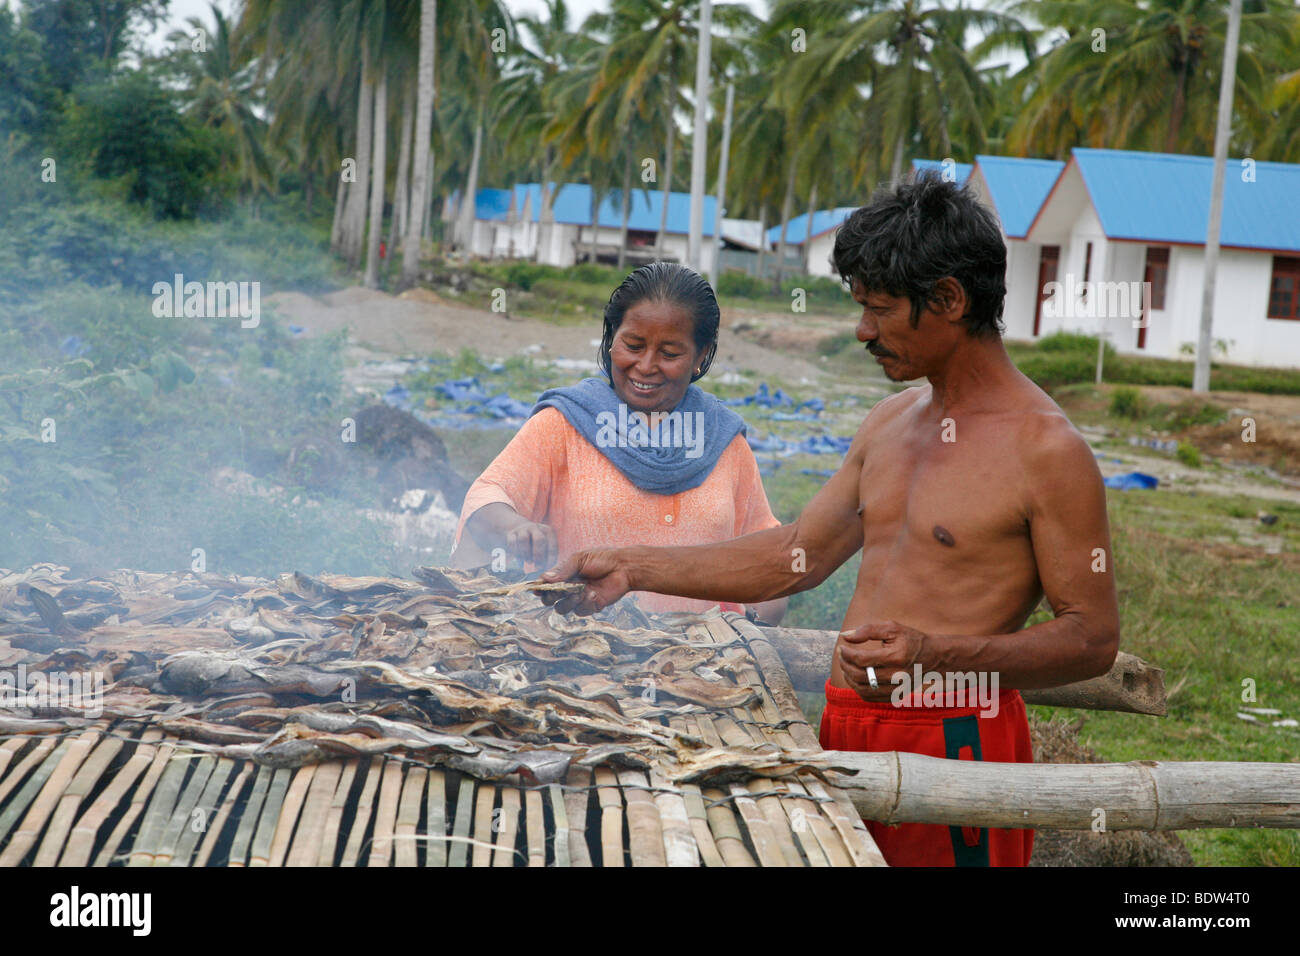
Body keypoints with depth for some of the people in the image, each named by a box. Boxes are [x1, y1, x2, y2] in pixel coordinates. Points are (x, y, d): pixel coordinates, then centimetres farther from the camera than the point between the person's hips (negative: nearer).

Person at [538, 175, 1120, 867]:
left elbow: (1093, 638, -12)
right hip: (846, 734, 7)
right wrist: (632, 569, 11)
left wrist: (936, 654, -25)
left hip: (955, 742, -7)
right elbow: (799, 555, 17)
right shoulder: (890, 422, 13)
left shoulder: (1047, 450, -12)